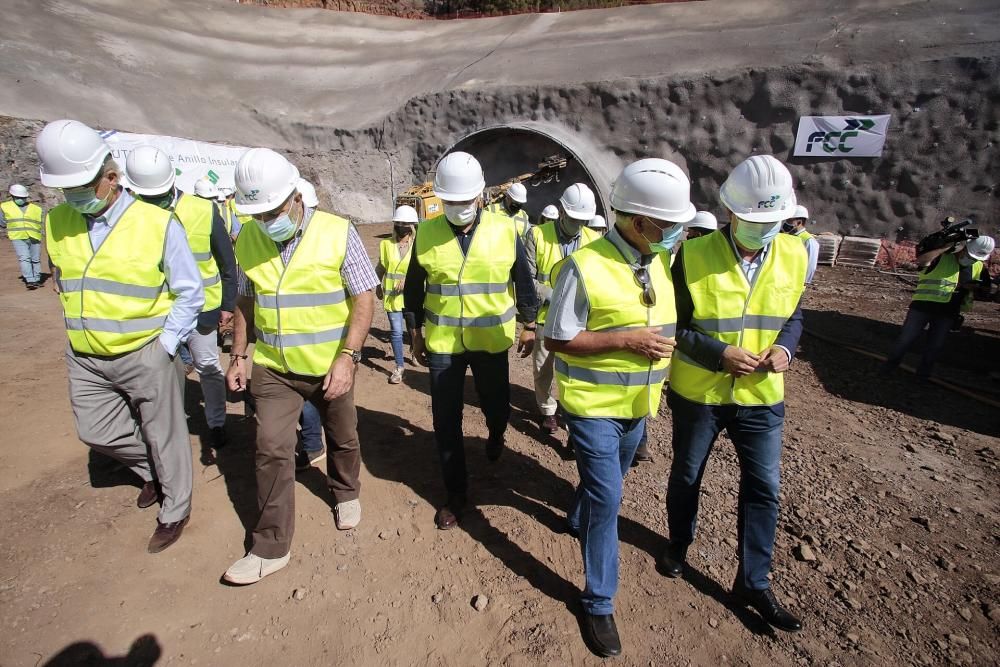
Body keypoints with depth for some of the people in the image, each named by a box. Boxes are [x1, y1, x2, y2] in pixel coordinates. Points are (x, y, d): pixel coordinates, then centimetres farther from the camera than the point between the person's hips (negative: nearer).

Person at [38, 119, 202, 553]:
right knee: (97, 433, 17)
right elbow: (62, 281, 17)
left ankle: (175, 509, 29)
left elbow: (190, 293, -8)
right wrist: (81, 329, 8)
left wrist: (165, 344, -12)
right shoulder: (56, 223, 1)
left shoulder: (158, 223, -13)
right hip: (85, 359, 6)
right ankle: (154, 472, 44)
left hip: (146, 356, -5)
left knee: (163, 436, 8)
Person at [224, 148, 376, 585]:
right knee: (272, 450, 1)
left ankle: (346, 493, 46)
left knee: (342, 438, 17)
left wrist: (347, 358, -20)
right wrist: (238, 356, 9)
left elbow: (364, 298, -13)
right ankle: (271, 548, 16)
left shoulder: (338, 233, -13)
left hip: (330, 366, -2)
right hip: (272, 367, 2)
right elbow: (245, 302, 10)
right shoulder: (247, 239, -1)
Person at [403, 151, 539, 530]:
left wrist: (528, 325, 10)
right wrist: (416, 333, 9)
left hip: (491, 340, 0)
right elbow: (413, 286, 6)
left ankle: (496, 436, 55)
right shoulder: (426, 232, -5)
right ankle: (456, 494, 25)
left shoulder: (505, 231, -6)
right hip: (442, 343, 1)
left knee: (496, 405, 16)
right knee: (446, 421, 6)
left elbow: (523, 282, 6)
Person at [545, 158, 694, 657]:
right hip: (594, 406, -6)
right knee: (606, 499, -2)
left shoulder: (663, 262, 0)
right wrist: (626, 340, -24)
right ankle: (598, 602, 19)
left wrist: (662, 348, 2)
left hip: (637, 404, 7)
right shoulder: (585, 266, -21)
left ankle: (577, 519, 57)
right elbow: (557, 340, -17)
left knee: (605, 484, 26)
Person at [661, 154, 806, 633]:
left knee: (764, 488, 8)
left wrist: (784, 348, -11)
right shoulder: (694, 255, -16)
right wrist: (720, 354, -24)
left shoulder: (793, 255, -3)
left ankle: (753, 581, 28)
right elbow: (671, 326, -12)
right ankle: (678, 545, 44)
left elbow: (794, 315, 9)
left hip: (761, 396, 3)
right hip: (697, 393, -3)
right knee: (686, 476, 17)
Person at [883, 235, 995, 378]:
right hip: (923, 306, -5)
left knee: (936, 345, 11)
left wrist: (976, 286, 0)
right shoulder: (941, 258, -9)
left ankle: (924, 371, 27)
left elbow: (987, 288, 23)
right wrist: (948, 247, -29)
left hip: (948, 312, 5)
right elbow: (921, 260, -31)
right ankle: (891, 363, 16)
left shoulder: (979, 268, 10)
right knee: (906, 338, -1)